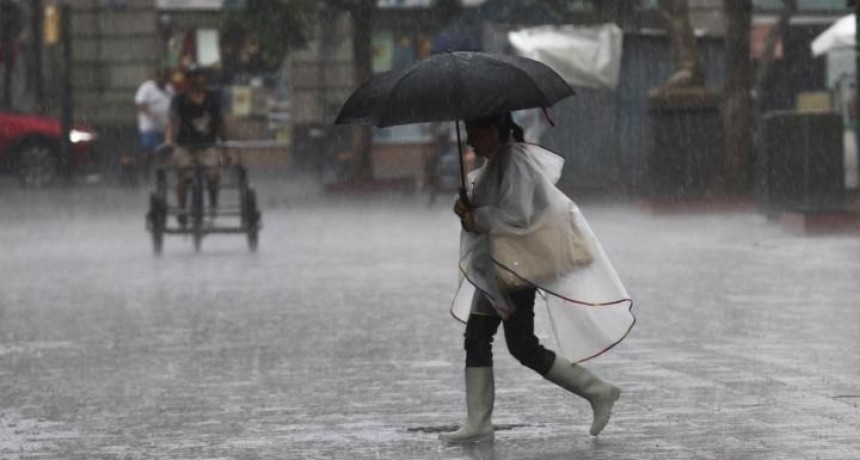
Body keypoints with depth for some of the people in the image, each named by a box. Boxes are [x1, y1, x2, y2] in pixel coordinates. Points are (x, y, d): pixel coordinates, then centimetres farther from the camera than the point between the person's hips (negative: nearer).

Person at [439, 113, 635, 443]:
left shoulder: (514, 161, -18)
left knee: (523, 346, -7)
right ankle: (478, 424, 9)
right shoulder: (494, 163, 12)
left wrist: (476, 218, -16)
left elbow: (517, 214, -25)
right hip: (497, 265, 10)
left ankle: (598, 392, 1)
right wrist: (469, 210, 0)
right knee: (476, 336, 6)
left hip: (519, 264, -10)